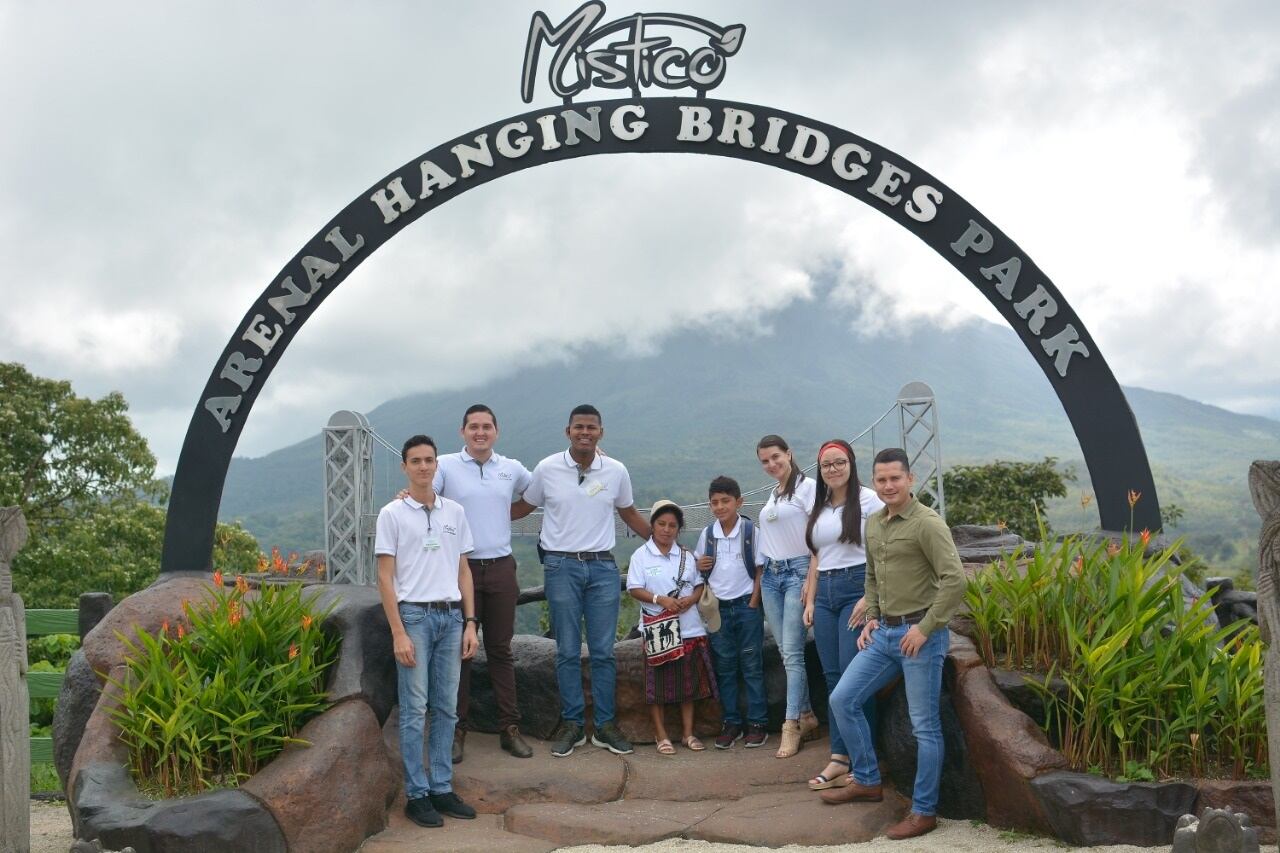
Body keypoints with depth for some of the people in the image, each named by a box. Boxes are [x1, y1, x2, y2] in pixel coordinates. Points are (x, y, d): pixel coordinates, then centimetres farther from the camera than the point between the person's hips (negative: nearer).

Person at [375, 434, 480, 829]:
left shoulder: (455, 512, 9)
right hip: (415, 616, -4)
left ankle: (442, 788, 18)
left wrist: (470, 623, 7)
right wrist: (399, 633, -12)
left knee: (446, 709, 9)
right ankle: (417, 794, 7)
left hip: (451, 617, 5)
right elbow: (385, 578, -6)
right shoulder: (392, 514, -3)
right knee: (414, 711, -1)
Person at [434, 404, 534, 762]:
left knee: (501, 650, 11)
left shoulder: (512, 469, 7)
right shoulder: (446, 465, -3)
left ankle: (510, 728, 18)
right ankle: (457, 729, 15)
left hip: (501, 569, 3)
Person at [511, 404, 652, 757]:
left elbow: (629, 514, 17)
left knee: (603, 651, 5)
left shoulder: (616, 471, 2)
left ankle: (605, 725, 14)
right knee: (568, 651, 4)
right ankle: (572, 725, 13)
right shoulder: (547, 469, -2)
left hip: (603, 568, 1)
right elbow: (522, 507, 12)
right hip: (561, 567, -1)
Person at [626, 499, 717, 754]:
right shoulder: (641, 556, -2)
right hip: (657, 630, -3)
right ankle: (661, 736, 11)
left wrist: (691, 599, -11)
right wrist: (660, 599, -20)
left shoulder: (687, 556, 9)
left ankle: (688, 733, 19)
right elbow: (634, 589, -7)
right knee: (658, 683, 1)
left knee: (689, 683, 8)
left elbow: (700, 585, 10)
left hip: (689, 629, 3)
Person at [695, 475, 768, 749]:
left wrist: (753, 603, -9)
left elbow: (760, 570, -3)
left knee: (752, 667, 1)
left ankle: (757, 724, 7)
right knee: (725, 669, 7)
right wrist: (699, 566, -8)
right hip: (718, 608, 3)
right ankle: (731, 723, 15)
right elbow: (700, 567, 15)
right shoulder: (707, 534, 4)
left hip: (746, 606, -3)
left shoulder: (751, 532, -6)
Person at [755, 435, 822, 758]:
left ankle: (792, 725, -5)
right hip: (770, 575, 7)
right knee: (786, 652, 7)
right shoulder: (772, 494, 16)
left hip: (797, 572, -7)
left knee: (792, 652, -9)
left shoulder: (807, 487, -7)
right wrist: (759, 583, 15)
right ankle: (807, 715, 15)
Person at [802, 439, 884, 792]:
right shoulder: (818, 508, 16)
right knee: (832, 677, 5)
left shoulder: (868, 500, -4)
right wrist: (810, 601, 13)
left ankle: (845, 758, -1)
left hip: (856, 587, -6)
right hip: (825, 593, 6)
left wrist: (870, 597, -16)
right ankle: (840, 759, 8)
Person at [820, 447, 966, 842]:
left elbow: (955, 580, -19)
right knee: (842, 699, 10)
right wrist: (871, 618, 11)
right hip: (884, 633, 8)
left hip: (920, 634, -8)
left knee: (924, 725, 0)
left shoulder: (927, 523, -14)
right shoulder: (872, 524, 11)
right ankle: (867, 781, 25)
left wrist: (925, 628, -20)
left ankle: (924, 811, 12)